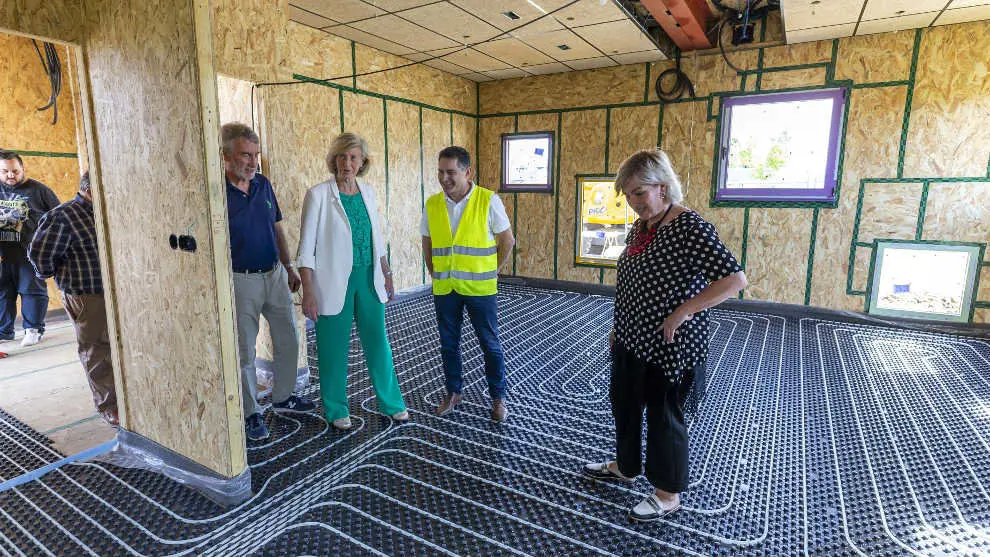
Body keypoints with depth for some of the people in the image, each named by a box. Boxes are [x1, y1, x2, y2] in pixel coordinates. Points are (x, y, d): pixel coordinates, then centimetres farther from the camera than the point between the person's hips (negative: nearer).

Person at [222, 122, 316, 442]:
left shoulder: (263, 184, 4)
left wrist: (289, 267, 13)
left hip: (275, 275, 6)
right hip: (240, 281, -6)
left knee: (288, 340, 14)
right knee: (245, 351, 7)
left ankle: (283, 397, 34)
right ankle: (250, 413, 23)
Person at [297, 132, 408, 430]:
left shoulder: (368, 192, 6)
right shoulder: (318, 194, -9)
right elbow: (306, 247, -10)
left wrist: (387, 275, 15)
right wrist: (308, 292, -14)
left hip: (368, 279, 4)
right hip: (334, 283, -4)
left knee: (378, 342, 12)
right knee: (334, 348, 8)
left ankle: (391, 402, 30)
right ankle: (336, 409, 29)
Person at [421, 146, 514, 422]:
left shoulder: (489, 201, -11)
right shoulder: (432, 204, 1)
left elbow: (507, 241, -3)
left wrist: (490, 272, -1)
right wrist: (435, 274, 8)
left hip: (480, 288, -3)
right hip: (444, 289, 4)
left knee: (490, 344, 8)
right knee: (448, 344, 14)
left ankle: (498, 397, 24)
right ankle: (453, 392, 33)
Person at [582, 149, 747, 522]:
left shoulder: (690, 227, -20)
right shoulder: (640, 226, 6)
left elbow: (735, 279, -26)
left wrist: (683, 312, -26)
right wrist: (619, 327, 18)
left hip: (669, 346, -8)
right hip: (631, 340, 9)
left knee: (663, 416, 8)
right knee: (623, 403, 21)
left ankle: (668, 495, 31)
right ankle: (625, 467, 45)